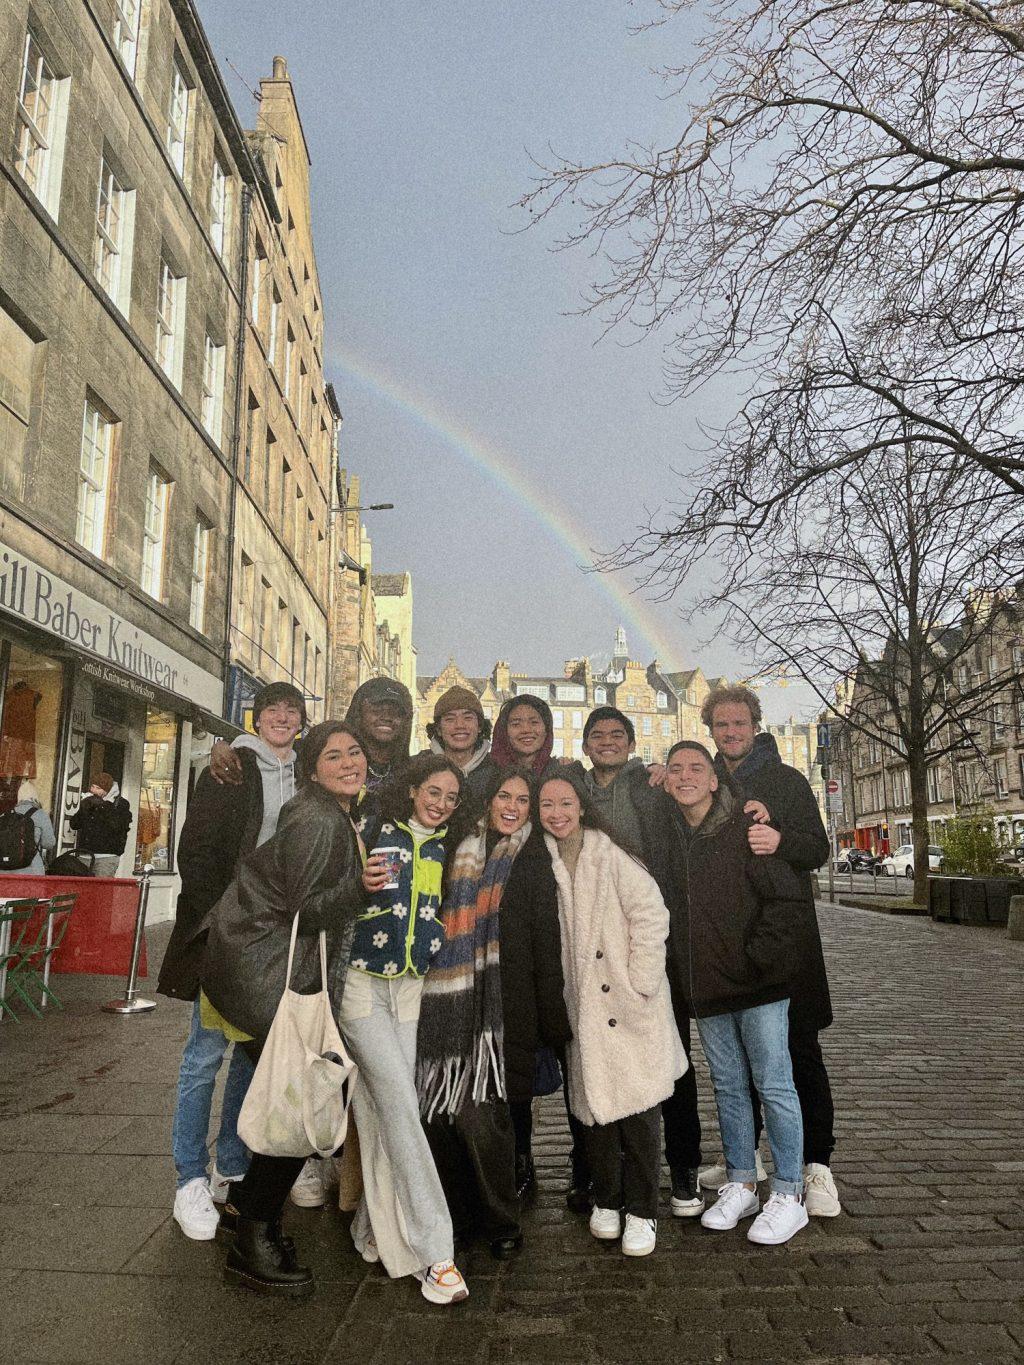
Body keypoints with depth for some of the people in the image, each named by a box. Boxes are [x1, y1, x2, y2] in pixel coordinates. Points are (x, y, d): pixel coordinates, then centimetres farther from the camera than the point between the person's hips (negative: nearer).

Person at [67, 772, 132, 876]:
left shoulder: (121, 804, -1)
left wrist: (102, 807, -16)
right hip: (84, 855, 5)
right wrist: (84, 810, -6)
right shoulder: (87, 802, 15)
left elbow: (117, 826, -16)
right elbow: (73, 824, 12)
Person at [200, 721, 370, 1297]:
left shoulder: (342, 818, 10)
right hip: (264, 973, -10)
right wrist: (361, 887, -33)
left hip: (292, 971, 10)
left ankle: (246, 1207, 34)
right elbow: (302, 912, -21)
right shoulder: (316, 820, -20)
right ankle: (253, 1246, 9)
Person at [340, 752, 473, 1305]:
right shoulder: (376, 835, -3)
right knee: (401, 1105, -11)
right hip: (362, 983, -4)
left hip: (411, 989, 4)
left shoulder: (443, 853, 12)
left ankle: (374, 1231, 22)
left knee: (385, 1112, 5)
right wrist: (362, 886, -19)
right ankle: (434, 1252, -7)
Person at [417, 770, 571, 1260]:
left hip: (503, 1006, -4)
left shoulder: (532, 859, 3)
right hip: (452, 1002, 4)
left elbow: (546, 940, 0)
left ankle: (501, 1223, 14)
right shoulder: (464, 854, 14)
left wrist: (551, 1017, -4)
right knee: (438, 1114, 1)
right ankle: (459, 1216, 22)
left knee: (479, 1115, -8)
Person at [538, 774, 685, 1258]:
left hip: (630, 1004, -3)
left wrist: (640, 983, -13)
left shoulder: (611, 855, -10)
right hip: (583, 1005, 3)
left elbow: (651, 914, -12)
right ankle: (606, 1200, 28)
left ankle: (641, 1210, 16)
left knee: (638, 1103, 0)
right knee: (594, 1101, 9)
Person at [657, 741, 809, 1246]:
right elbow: (659, 906, 13)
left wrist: (759, 957, -15)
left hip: (757, 984, -5)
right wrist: (678, 969, 5)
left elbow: (786, 898, -12)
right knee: (728, 1087, 15)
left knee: (774, 1086, 4)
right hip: (704, 990, 5)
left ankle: (788, 1195, 18)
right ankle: (740, 1186, 29)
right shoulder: (668, 838, 4)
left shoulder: (745, 829, -11)